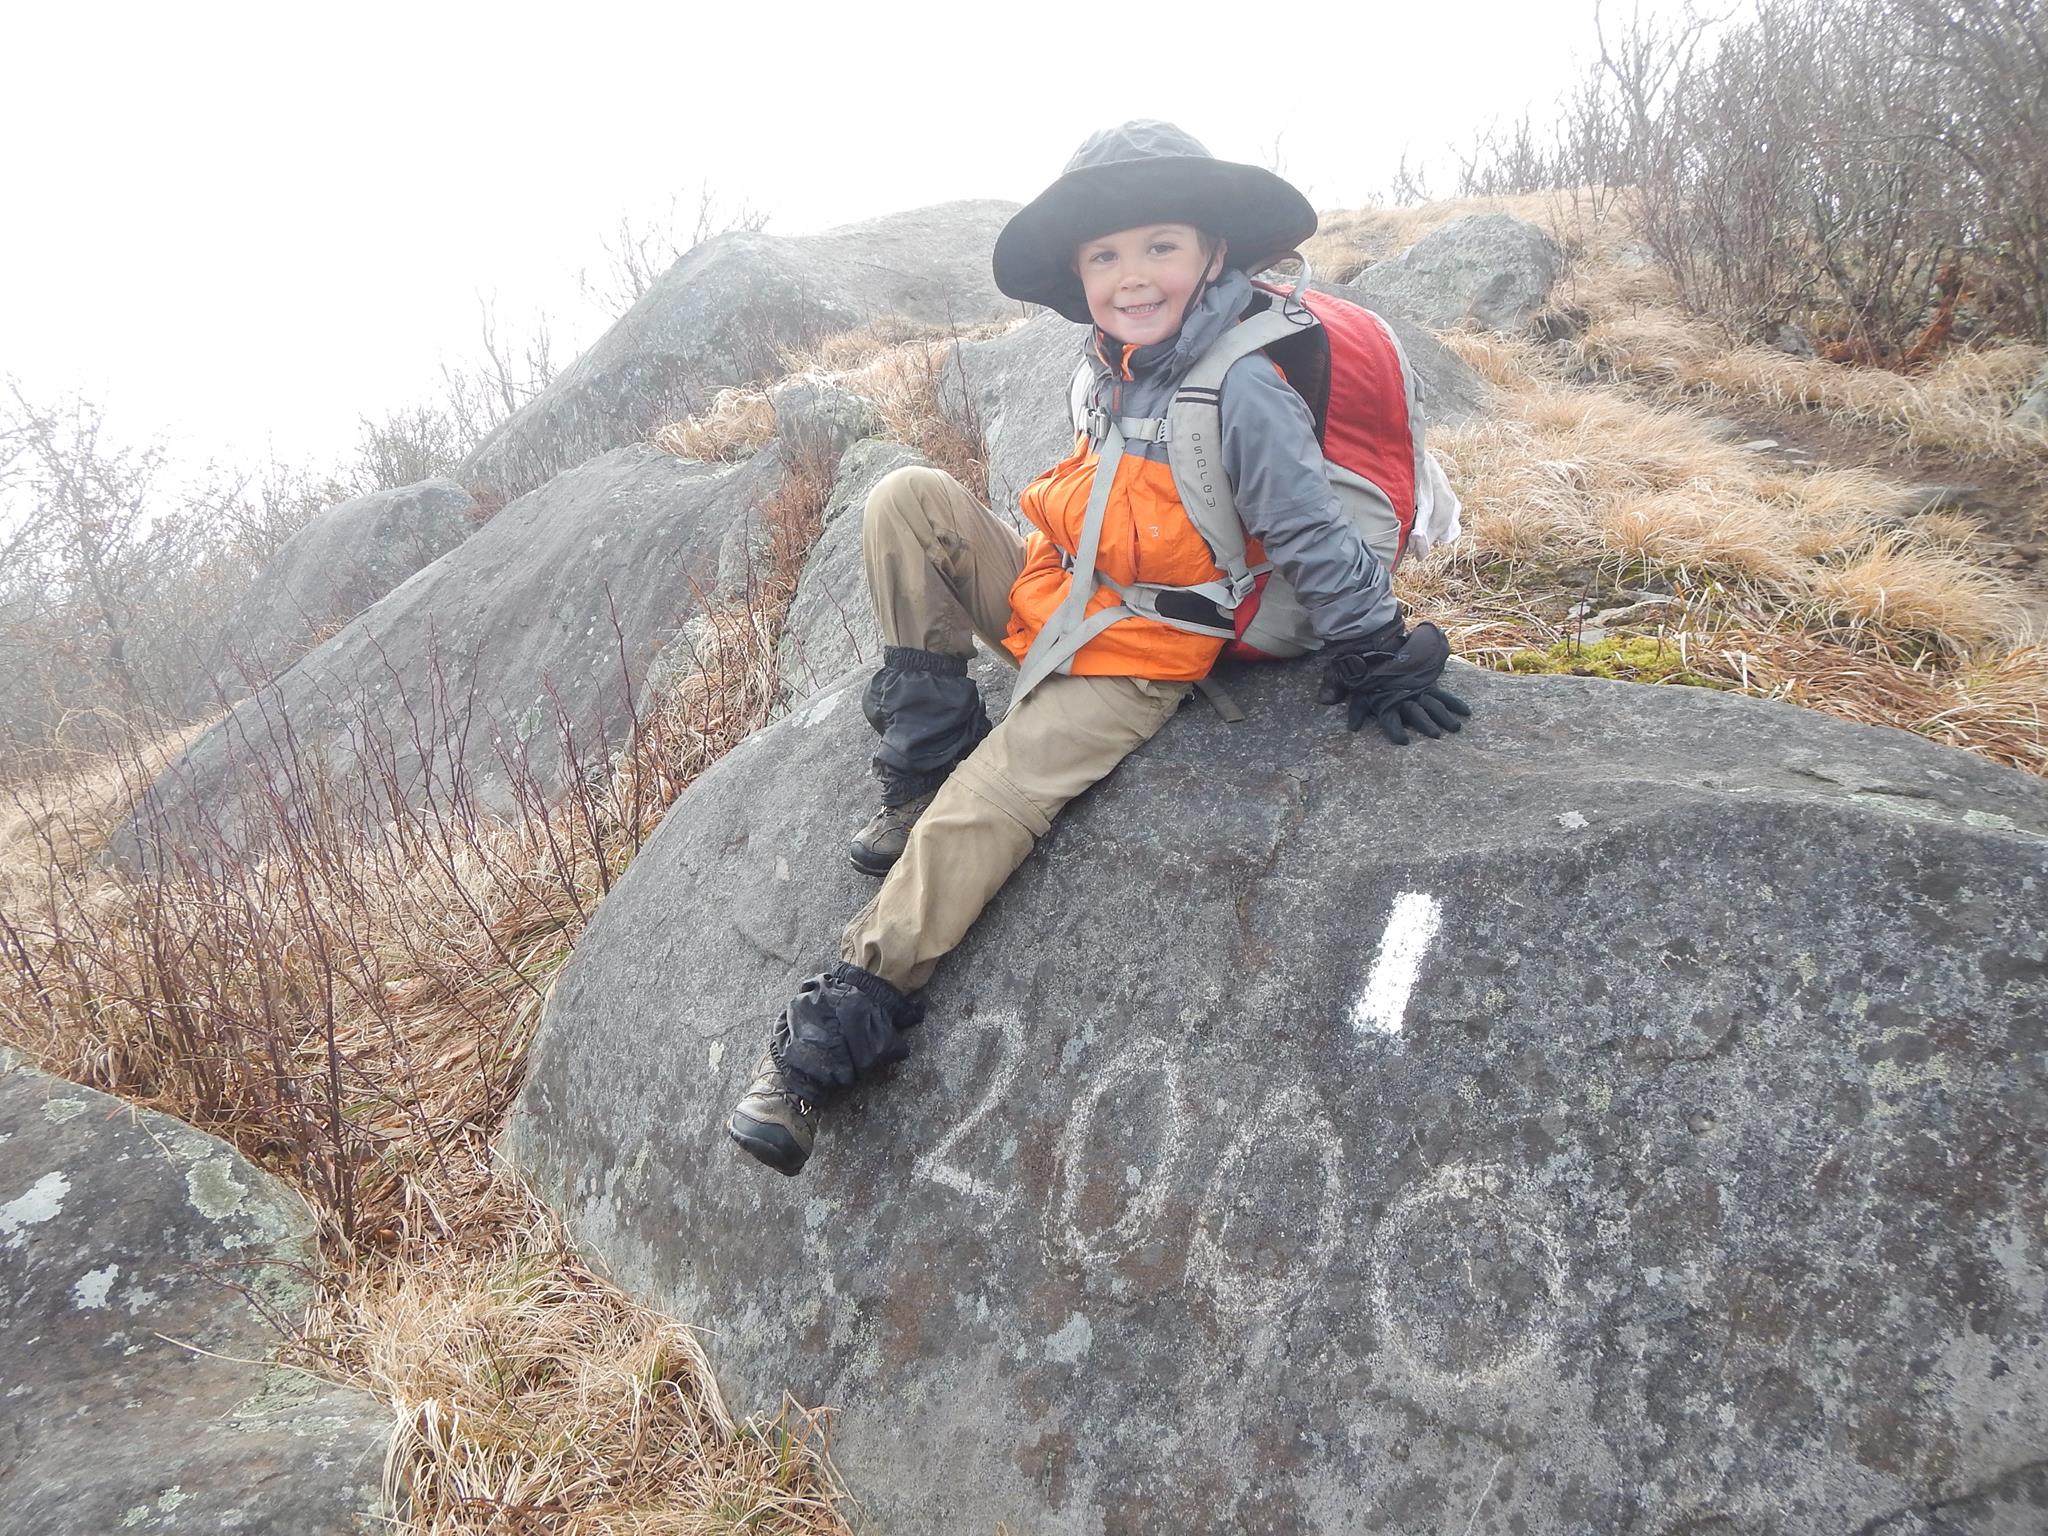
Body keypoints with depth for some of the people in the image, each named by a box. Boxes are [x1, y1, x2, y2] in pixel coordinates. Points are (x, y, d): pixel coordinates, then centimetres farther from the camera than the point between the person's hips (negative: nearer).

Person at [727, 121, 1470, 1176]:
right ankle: (926, 764, -9)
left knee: (975, 821, -24)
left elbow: (1314, 539, -17)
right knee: (909, 499, -13)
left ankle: (835, 1033, -13)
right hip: (1043, 599, 8)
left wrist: (1379, 665, -13)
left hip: (1131, 666, -7)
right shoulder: (1114, 367, 4)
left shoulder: (1242, 388, -19)